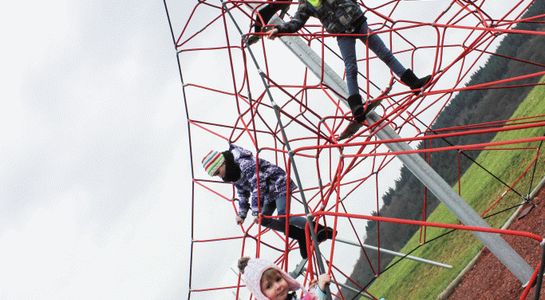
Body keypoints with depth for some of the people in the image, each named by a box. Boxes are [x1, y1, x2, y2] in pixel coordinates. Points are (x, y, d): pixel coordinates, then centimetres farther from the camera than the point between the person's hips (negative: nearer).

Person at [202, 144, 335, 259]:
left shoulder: (245, 163, -29)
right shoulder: (233, 174, 2)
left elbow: (258, 186, -32)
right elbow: (242, 193, 15)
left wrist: (256, 211, -31)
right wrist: (242, 214, 12)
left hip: (279, 184, -10)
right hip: (269, 192, 10)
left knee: (283, 218, -22)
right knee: (264, 220, 3)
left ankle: (321, 229, -11)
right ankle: (302, 236, 6)